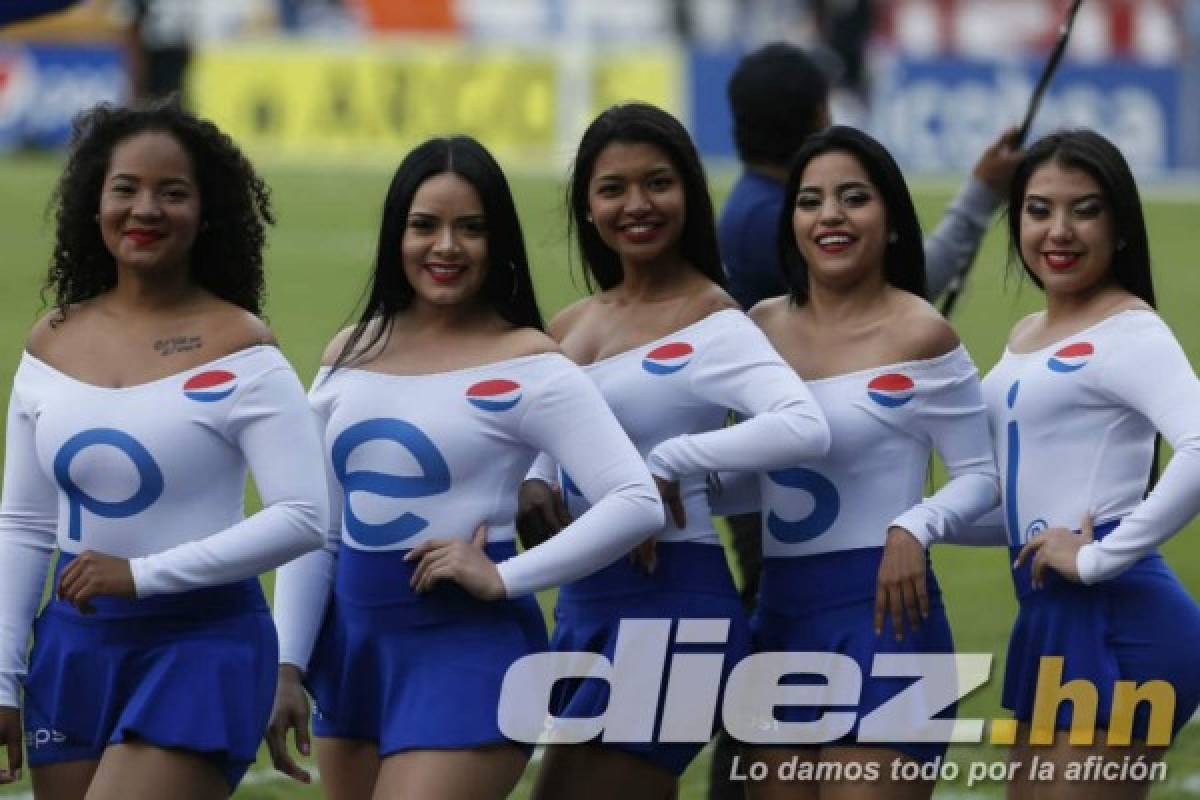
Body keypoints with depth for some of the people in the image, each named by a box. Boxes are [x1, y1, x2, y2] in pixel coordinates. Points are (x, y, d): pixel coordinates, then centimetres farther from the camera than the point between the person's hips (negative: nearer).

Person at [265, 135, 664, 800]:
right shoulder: (350, 357, 9)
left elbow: (637, 503, -17)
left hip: (469, 647, -7)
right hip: (350, 640, 7)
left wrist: (503, 578, -17)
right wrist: (287, 667, 8)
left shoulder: (528, 365, -8)